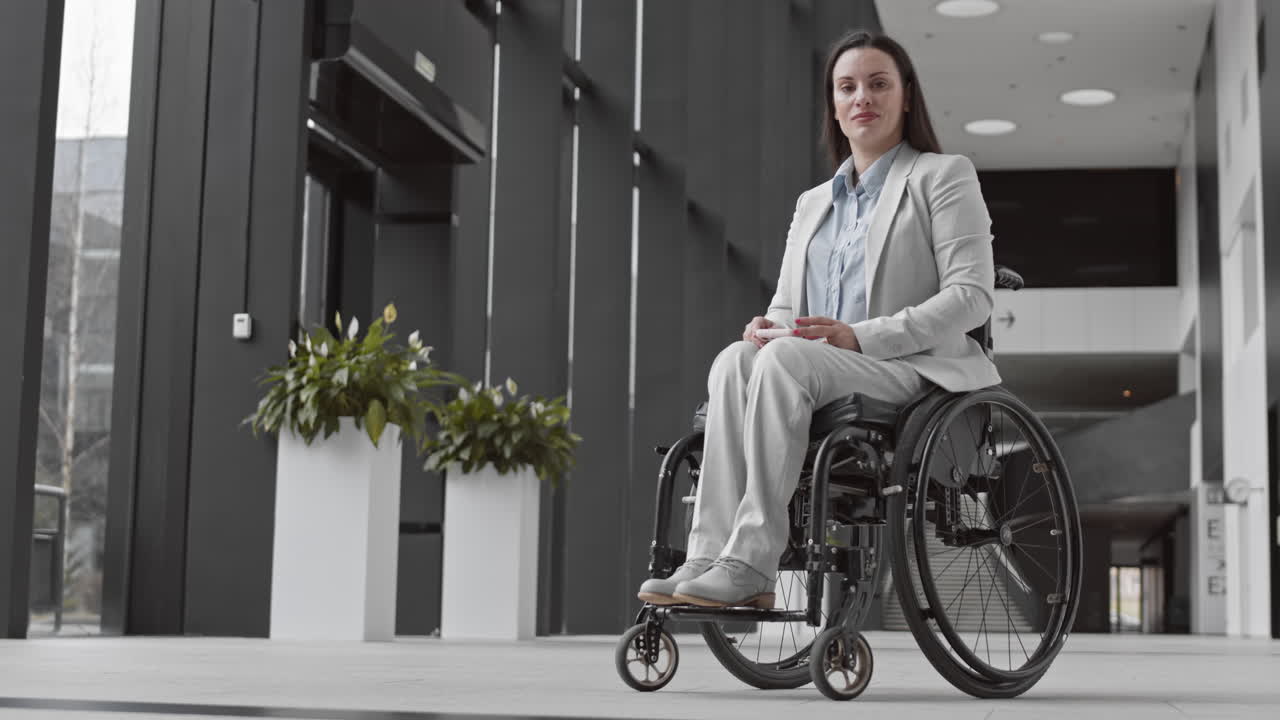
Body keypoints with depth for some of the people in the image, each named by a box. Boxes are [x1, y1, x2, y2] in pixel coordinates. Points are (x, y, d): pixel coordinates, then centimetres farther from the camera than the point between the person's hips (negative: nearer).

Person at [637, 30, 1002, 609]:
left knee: (787, 358, -34)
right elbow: (787, 305, 23)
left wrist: (862, 337, -17)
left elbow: (972, 294, -5)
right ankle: (709, 558, -38)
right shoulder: (812, 203, 27)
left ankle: (750, 562, -38)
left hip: (915, 368, -5)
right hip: (823, 374, 5)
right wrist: (768, 325, -5)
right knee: (735, 359, -27)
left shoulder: (943, 176, 8)